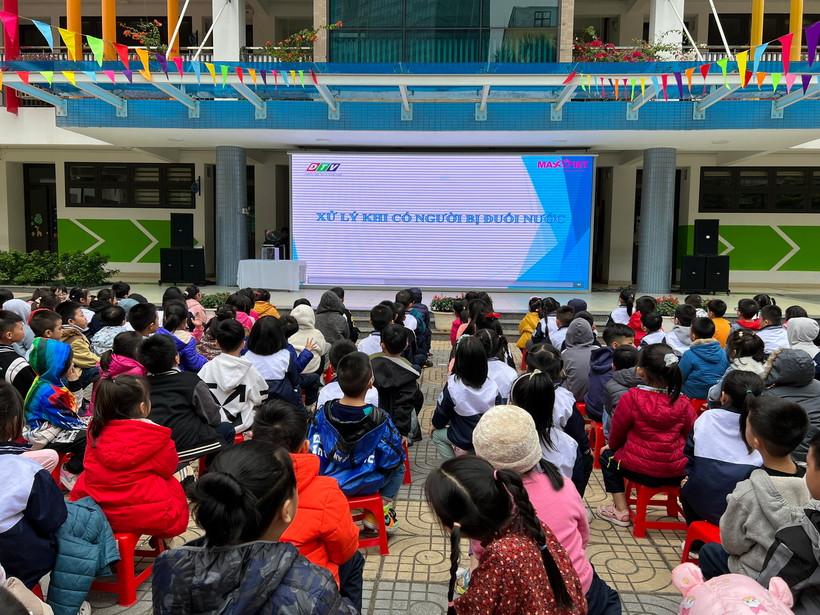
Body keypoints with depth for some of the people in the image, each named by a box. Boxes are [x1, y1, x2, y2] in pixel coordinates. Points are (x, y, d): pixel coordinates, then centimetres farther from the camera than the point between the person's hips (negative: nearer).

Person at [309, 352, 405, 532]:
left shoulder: (324, 413, -15)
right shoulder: (378, 419, -25)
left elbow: (314, 451, -7)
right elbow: (392, 458, -15)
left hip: (329, 481, 4)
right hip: (366, 484, -4)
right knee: (399, 467, 24)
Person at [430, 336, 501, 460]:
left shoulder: (452, 384, -25)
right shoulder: (492, 386, -18)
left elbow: (442, 410, -9)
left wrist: (435, 425, 13)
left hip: (463, 439, -4)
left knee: (436, 434, 22)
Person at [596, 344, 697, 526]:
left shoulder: (631, 399, -15)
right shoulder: (682, 402, -5)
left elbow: (616, 435, -2)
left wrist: (612, 446, 21)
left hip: (642, 471, -4)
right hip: (678, 473, 4)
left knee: (607, 457, 23)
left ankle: (621, 510, 18)